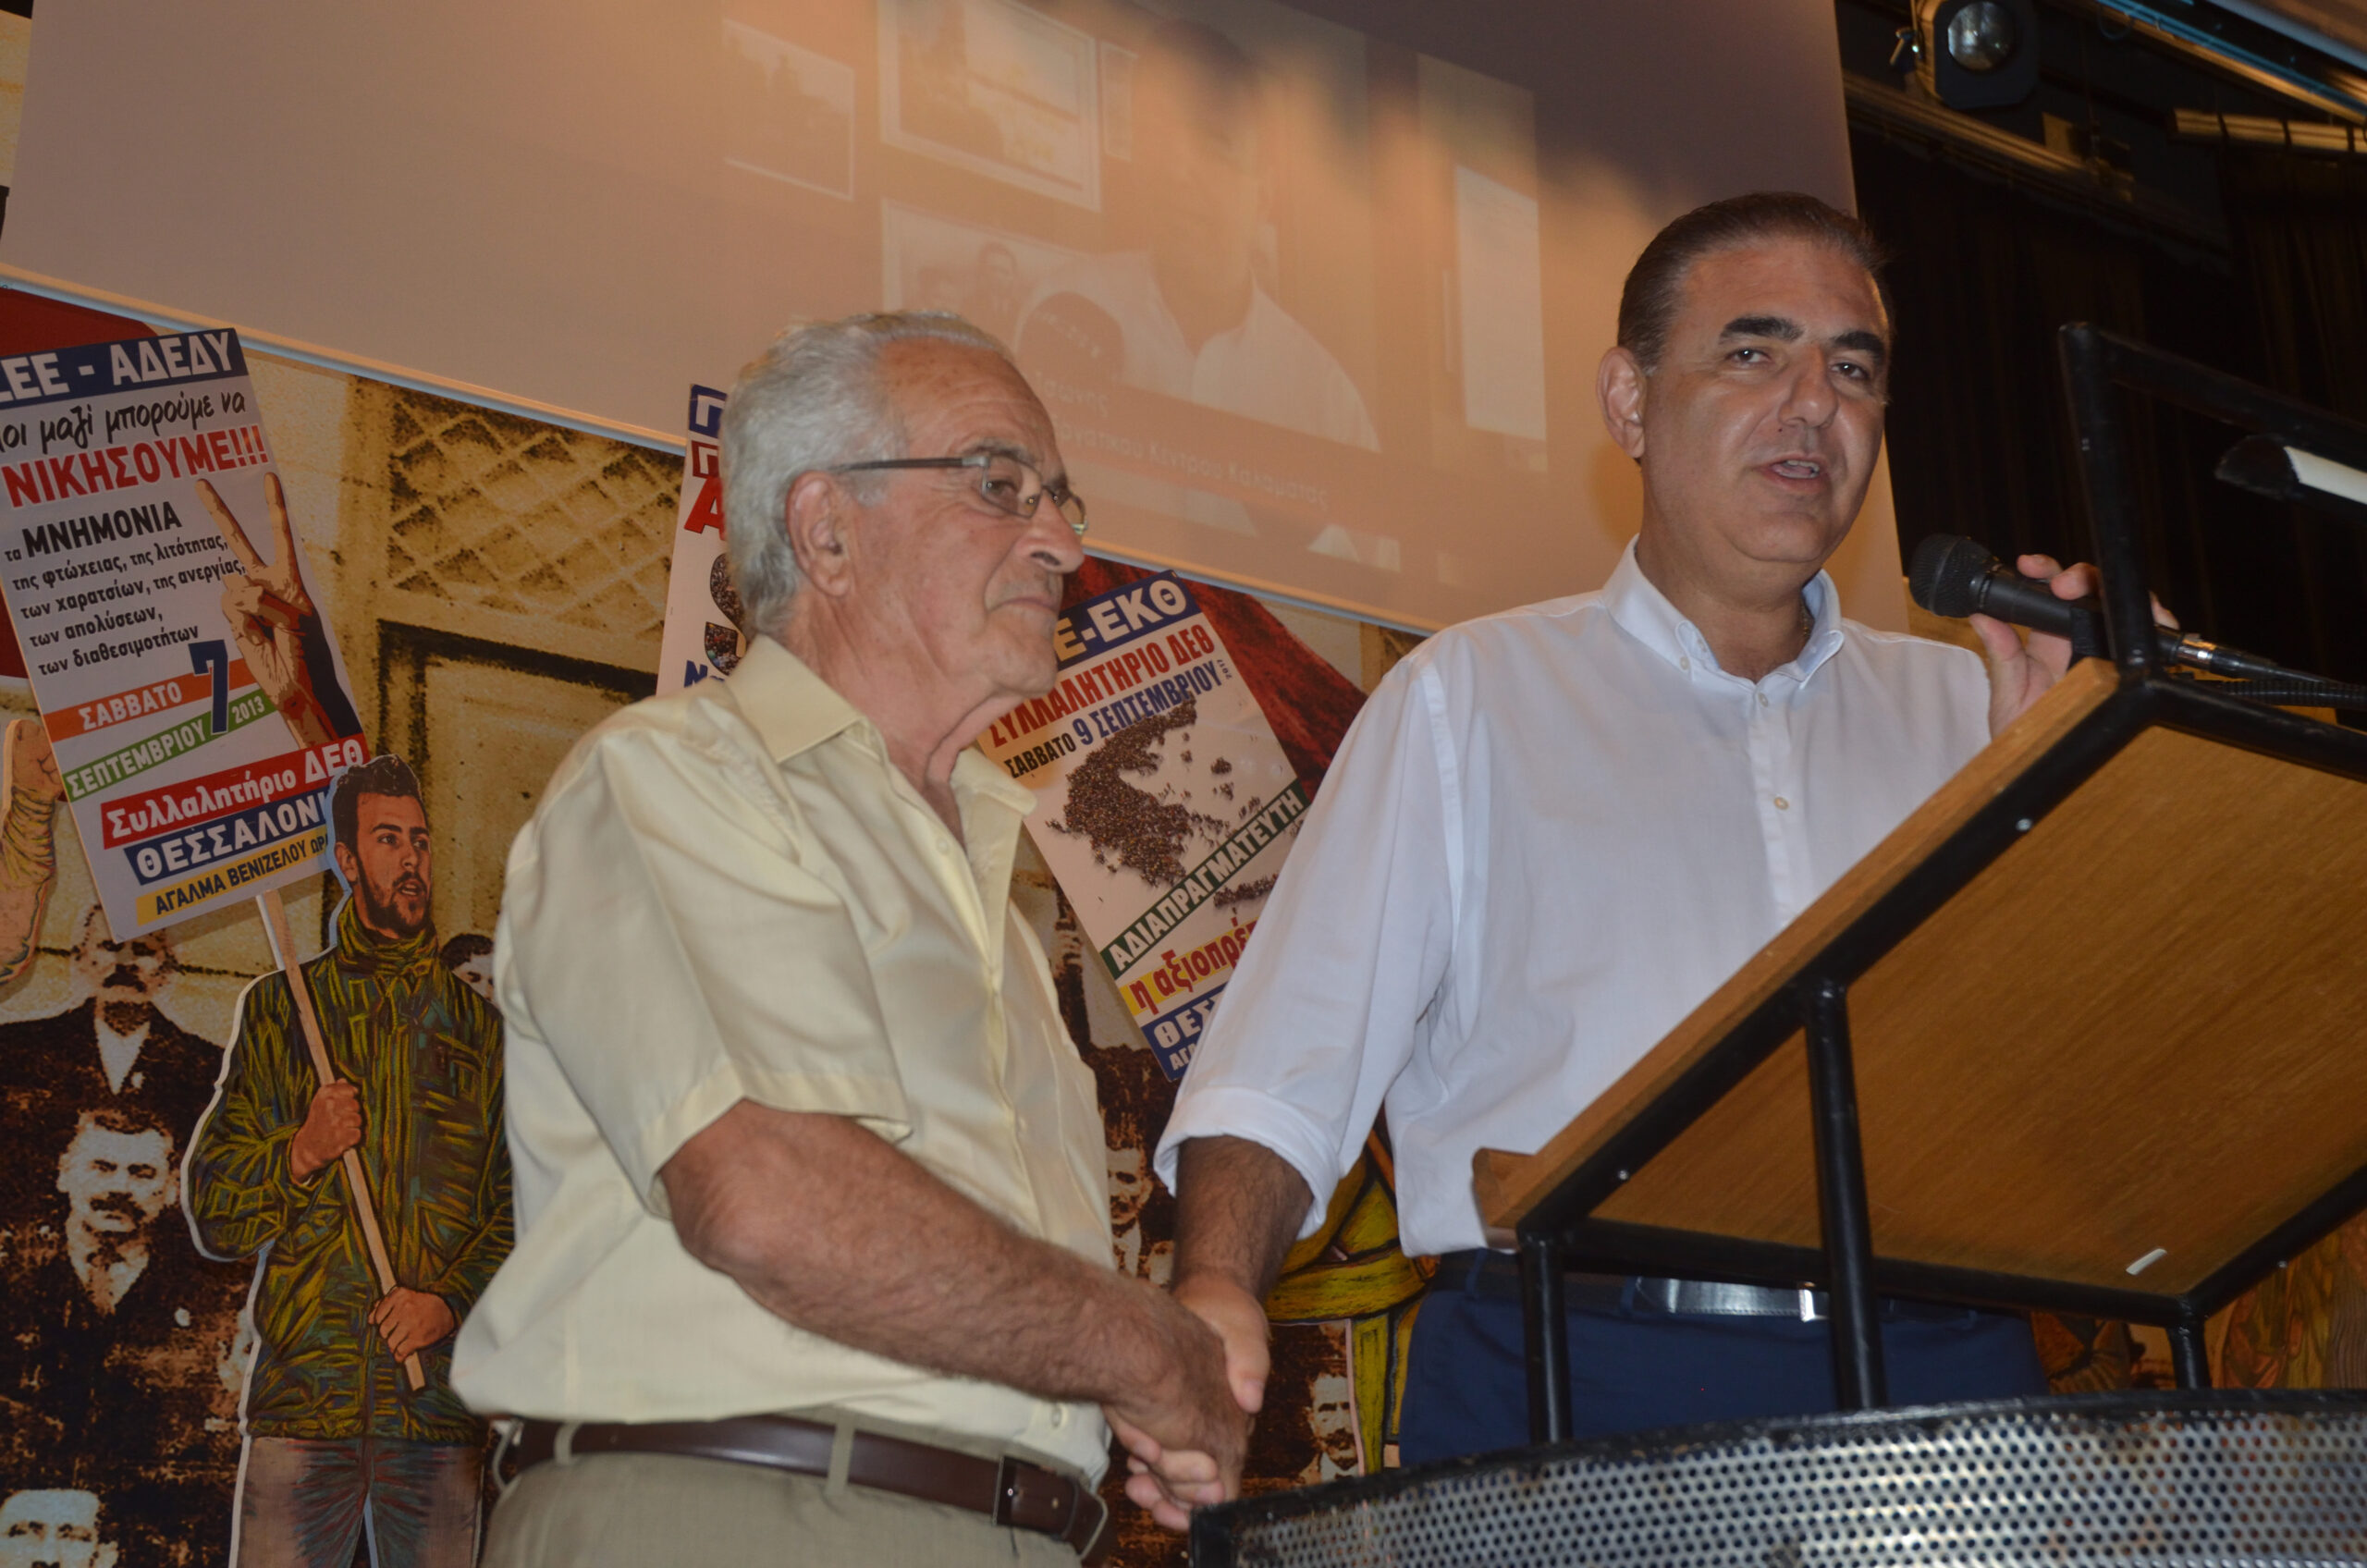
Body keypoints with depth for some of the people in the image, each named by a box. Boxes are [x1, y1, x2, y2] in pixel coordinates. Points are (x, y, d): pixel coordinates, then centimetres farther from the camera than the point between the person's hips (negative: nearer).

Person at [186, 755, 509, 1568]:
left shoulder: (480, 1028, 12)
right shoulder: (277, 1009, 12)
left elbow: (523, 1205, 7)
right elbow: (213, 1211, 10)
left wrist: (451, 1300, -9)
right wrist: (299, 1154, -9)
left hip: (438, 1402, 1)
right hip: (302, 1393, 0)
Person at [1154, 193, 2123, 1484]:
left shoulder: (1952, 705, 18)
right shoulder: (1474, 695, 10)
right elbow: (1285, 1071, 2)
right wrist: (1216, 1289, -15)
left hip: (1934, 1379, 3)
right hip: (1581, 1384, -3)